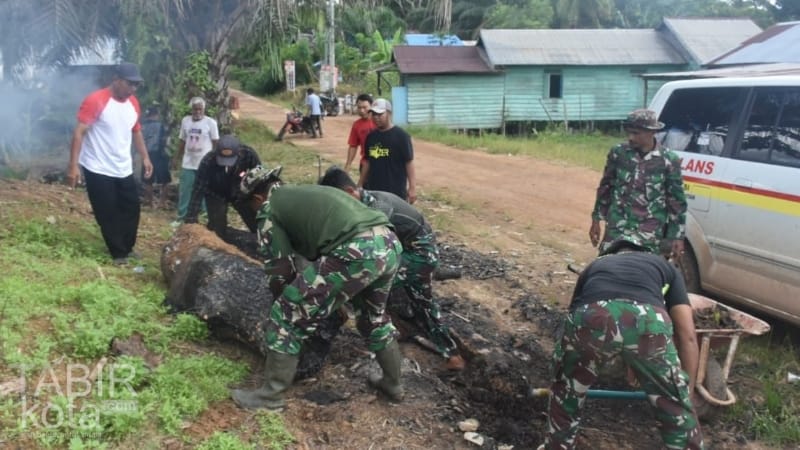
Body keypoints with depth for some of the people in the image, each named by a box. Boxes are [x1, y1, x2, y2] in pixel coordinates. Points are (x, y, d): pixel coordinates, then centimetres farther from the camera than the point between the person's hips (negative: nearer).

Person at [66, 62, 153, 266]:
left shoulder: (133, 103, 5)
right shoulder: (95, 100, -16)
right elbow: (79, 132, -17)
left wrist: (145, 157, 12)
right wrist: (73, 165, -22)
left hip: (124, 170, 7)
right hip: (98, 170, -6)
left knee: (132, 209, 12)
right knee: (107, 214, 1)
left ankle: (127, 248, 30)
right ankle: (118, 253, 15)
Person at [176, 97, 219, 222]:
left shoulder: (210, 122, -6)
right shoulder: (185, 120, 5)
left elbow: (216, 143, -3)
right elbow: (182, 140, 12)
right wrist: (179, 157, 12)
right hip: (188, 164, 3)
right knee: (184, 191, 7)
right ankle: (182, 217, 17)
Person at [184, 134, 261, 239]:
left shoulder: (248, 154, -32)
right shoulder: (208, 162, -36)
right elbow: (198, 190, -32)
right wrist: (191, 218, -34)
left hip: (239, 193, 2)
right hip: (216, 195, -2)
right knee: (217, 230, -12)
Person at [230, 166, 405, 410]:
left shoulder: (269, 209, 12)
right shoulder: (307, 192, 34)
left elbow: (280, 272, 9)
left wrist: (287, 303, 29)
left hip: (355, 252, -8)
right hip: (390, 244, 9)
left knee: (286, 318, 8)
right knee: (374, 315, 34)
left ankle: (270, 395, 18)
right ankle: (392, 383, 49)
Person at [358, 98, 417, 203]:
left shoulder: (401, 135, -8)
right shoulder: (371, 136, 9)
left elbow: (409, 162, -10)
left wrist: (412, 188, -15)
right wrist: (360, 184, 16)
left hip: (396, 191, -6)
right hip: (373, 190, 6)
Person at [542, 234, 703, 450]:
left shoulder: (595, 265, 43)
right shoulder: (663, 265, 39)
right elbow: (687, 336, 31)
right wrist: (688, 390, 41)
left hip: (590, 318, 2)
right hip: (646, 323, -1)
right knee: (677, 412, 25)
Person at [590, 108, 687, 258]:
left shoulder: (668, 160, -4)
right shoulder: (618, 153, 1)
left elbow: (677, 200, 1)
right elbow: (605, 188, 11)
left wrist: (677, 236, 0)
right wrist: (596, 220, 11)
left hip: (651, 236, -1)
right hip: (617, 230, 1)